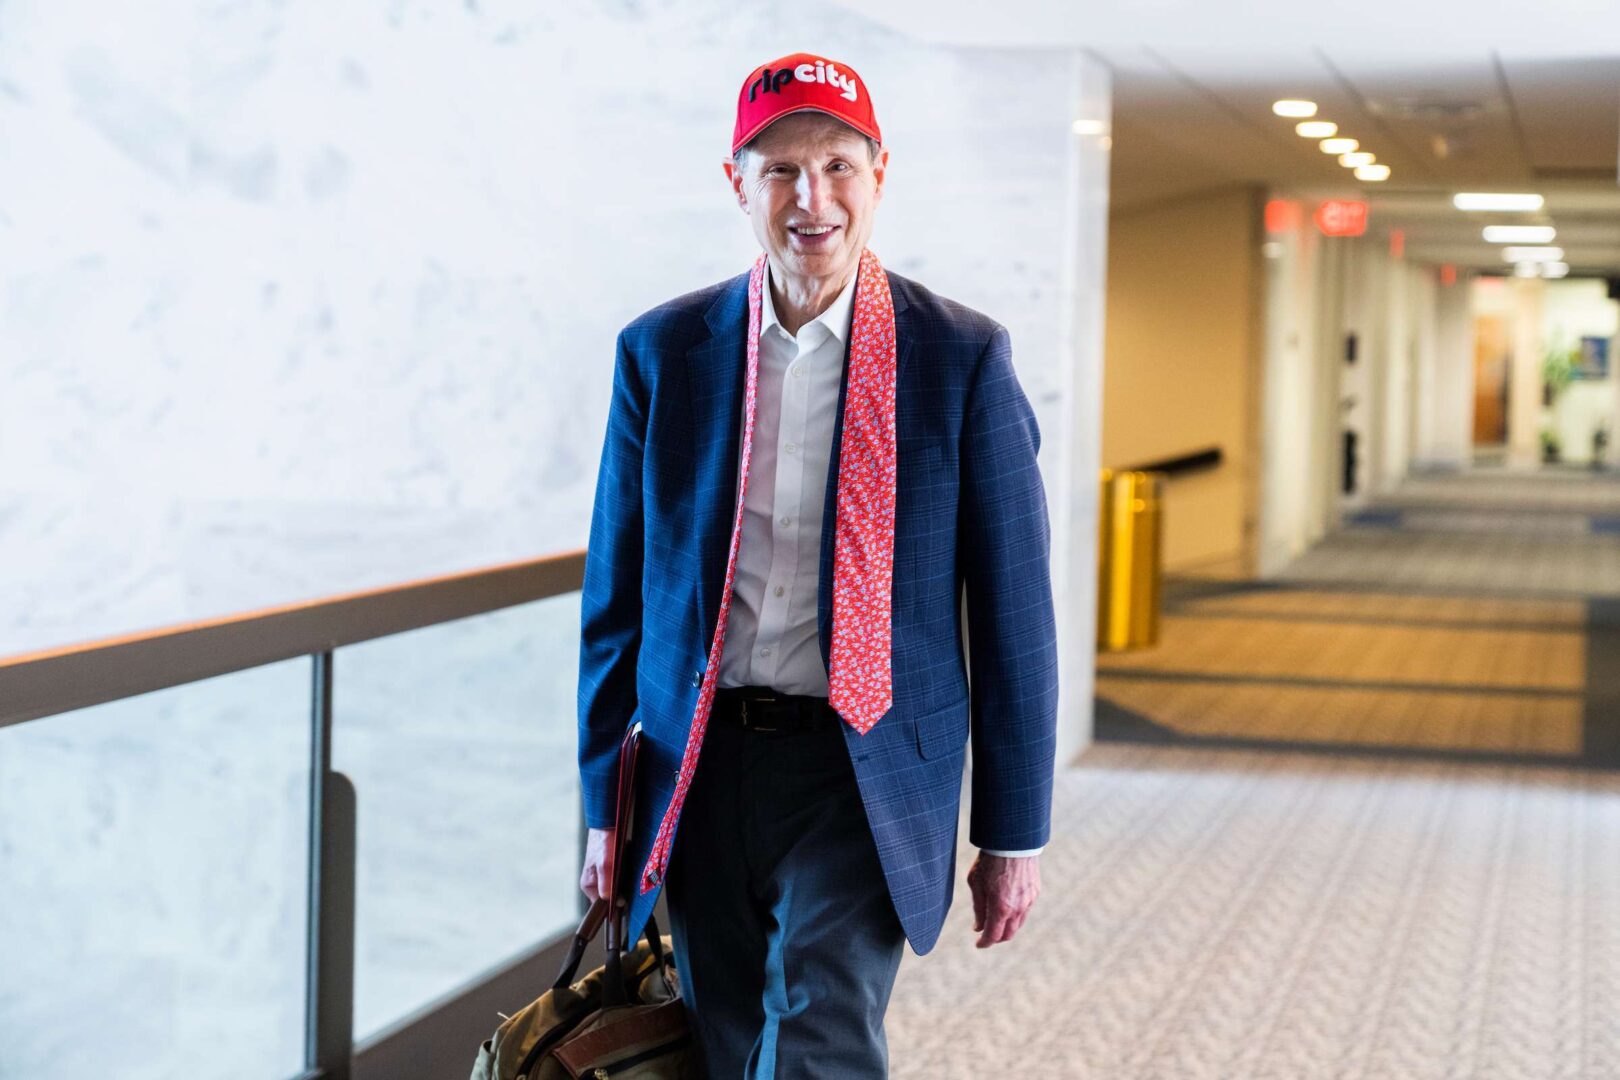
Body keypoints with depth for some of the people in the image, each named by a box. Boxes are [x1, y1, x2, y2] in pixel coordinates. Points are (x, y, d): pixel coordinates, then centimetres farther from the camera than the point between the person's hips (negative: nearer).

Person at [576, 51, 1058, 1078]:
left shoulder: (964, 358, -4)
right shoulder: (662, 351, 3)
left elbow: (1013, 611, -1)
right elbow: (617, 595, 9)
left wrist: (1014, 834, 0)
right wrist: (606, 807, 8)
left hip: (862, 776, -3)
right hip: (701, 769, 3)